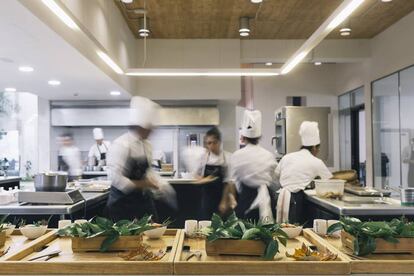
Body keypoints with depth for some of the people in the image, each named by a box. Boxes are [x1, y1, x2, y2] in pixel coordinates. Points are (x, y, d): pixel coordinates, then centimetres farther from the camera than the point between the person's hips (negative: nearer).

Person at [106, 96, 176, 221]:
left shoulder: (146, 145, 5)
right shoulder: (121, 144, -19)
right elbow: (116, 179, -24)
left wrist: (163, 186, 3)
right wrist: (140, 185, -19)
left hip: (143, 200, 7)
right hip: (123, 203, -7)